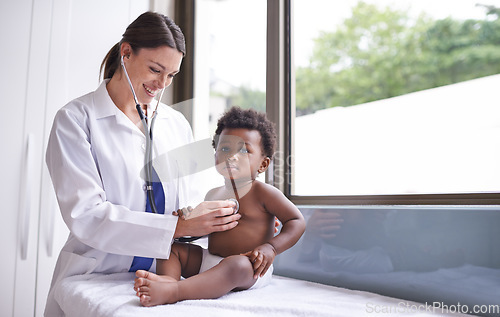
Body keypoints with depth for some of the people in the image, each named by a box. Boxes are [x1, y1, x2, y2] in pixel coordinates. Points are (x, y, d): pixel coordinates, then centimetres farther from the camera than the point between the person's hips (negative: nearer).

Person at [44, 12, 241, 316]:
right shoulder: (76, 119, -4)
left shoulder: (177, 124, 11)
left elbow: (187, 198, 9)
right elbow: (85, 215, -15)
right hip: (95, 278, -3)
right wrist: (178, 226, -23)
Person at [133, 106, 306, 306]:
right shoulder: (213, 194, 14)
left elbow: (297, 221, -6)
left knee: (236, 265, -39)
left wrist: (271, 247, -19)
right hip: (208, 260, 8)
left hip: (250, 268, -7)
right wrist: (189, 221, 5)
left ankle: (173, 292, -49)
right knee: (171, 247, 3)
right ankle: (169, 278, -27)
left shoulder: (262, 192, -6)